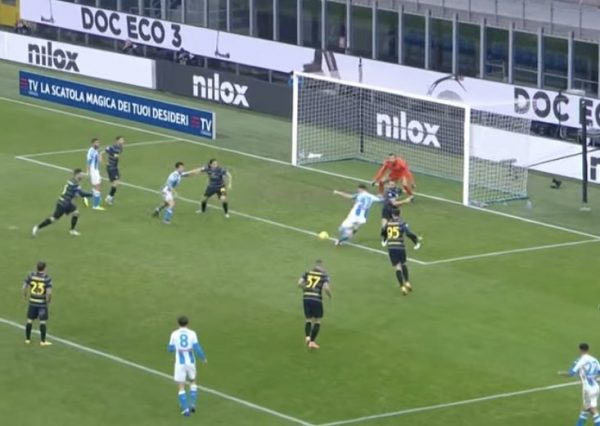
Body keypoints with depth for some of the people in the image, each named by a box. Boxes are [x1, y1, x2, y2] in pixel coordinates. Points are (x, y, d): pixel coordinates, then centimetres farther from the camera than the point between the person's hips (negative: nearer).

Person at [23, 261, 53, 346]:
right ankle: (43, 341, 9)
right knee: (43, 321, 4)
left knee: (30, 320, 15)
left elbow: (24, 287, -2)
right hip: (42, 303, -3)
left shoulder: (31, 276, -4)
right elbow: (49, 292, -20)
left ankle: (27, 339, 23)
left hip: (32, 302, 3)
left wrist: (26, 297, 12)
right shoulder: (47, 278, -15)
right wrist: (48, 301, -3)